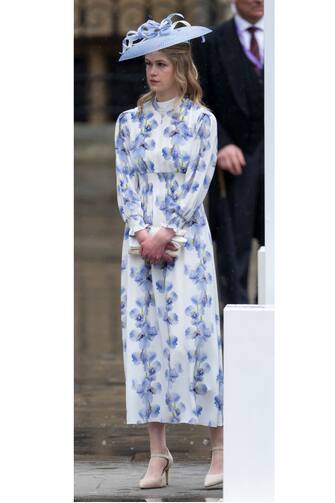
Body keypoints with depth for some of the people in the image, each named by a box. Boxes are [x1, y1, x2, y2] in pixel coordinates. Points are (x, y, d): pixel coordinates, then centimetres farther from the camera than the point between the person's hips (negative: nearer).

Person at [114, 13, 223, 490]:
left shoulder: (202, 121, 1)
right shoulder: (130, 122, 10)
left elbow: (198, 183, -5)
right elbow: (125, 184, 5)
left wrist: (166, 233, -13)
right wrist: (142, 233, -9)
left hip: (186, 240, -3)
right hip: (141, 240, 3)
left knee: (192, 335, -9)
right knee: (143, 336, -1)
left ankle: (220, 446, -2)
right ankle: (158, 454, 2)